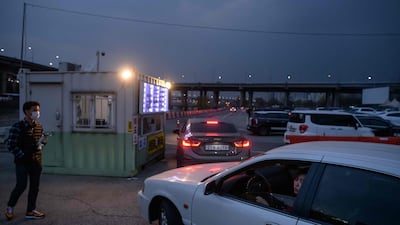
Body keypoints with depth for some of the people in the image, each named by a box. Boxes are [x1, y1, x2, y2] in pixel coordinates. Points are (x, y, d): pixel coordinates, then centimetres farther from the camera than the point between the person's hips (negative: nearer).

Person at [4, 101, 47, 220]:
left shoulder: (39, 126, 6)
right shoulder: (17, 126, -11)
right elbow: (11, 145, -11)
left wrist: (41, 144, -4)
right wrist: (22, 155, -16)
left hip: (36, 161, 6)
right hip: (22, 162, -5)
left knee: (35, 186, 8)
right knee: (21, 185, 0)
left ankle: (31, 211, 19)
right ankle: (10, 207, 26)